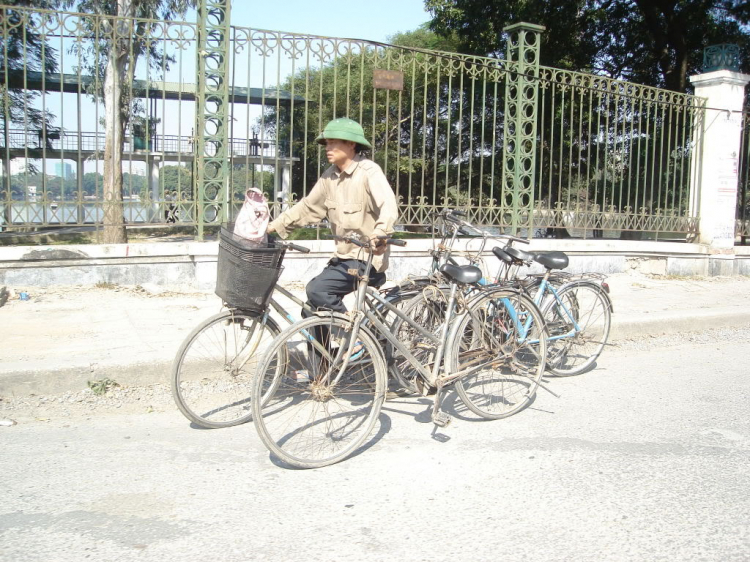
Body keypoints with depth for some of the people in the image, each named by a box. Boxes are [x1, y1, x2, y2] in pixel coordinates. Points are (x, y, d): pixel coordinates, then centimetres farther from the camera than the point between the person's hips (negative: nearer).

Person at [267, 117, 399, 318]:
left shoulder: (369, 171, -15)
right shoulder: (330, 175, 7)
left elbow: (389, 206, -29)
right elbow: (308, 207, 13)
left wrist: (378, 234, -47)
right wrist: (274, 226, 5)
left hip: (367, 257, -8)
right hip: (344, 256, 8)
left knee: (318, 290, -23)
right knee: (312, 311, 7)